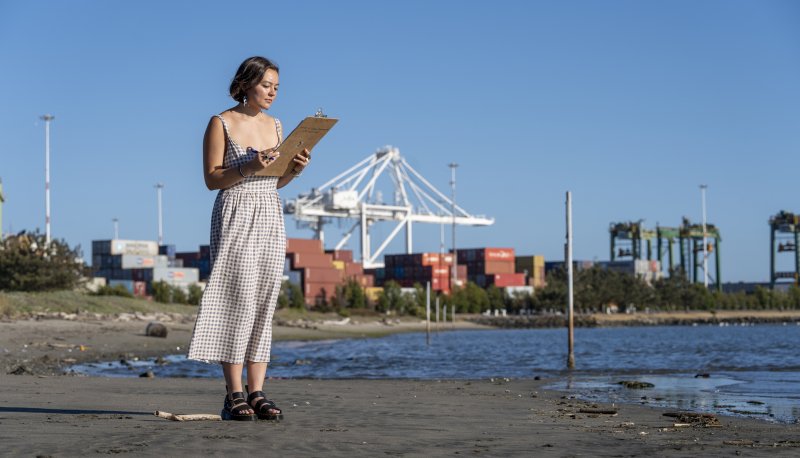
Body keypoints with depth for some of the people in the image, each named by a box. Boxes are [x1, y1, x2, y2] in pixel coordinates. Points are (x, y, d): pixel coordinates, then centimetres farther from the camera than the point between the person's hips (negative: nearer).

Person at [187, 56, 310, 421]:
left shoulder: (274, 125, 14)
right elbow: (212, 179, -7)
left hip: (271, 218, 6)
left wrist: (295, 169, -2)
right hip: (235, 216, -6)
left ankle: (257, 393, 4)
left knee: (264, 305, 2)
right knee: (239, 302, -10)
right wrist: (248, 168, -21)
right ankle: (234, 396, -8)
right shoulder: (221, 124, -3)